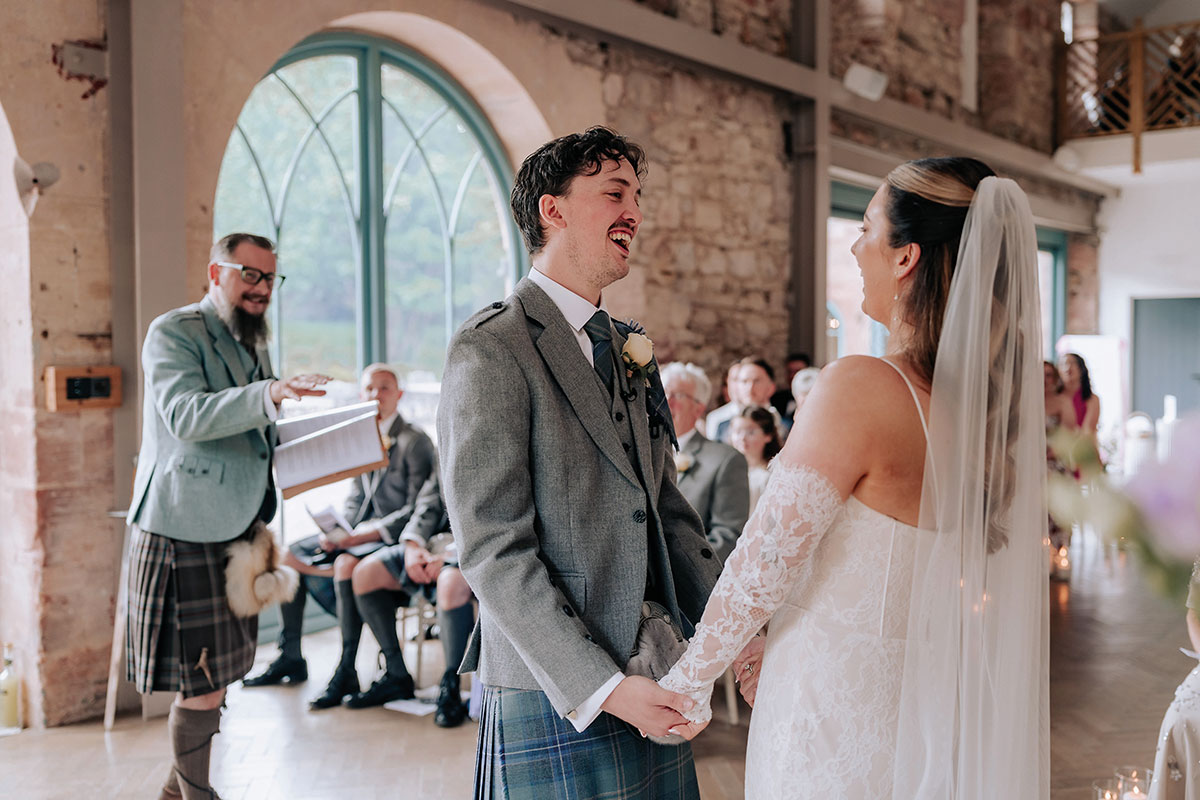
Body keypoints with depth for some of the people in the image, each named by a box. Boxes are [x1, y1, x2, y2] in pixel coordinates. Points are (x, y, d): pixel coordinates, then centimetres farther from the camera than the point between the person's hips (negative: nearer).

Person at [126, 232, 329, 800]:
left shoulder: (254, 346, 18)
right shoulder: (173, 332, -7)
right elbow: (185, 416, -25)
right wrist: (268, 395, -40)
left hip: (235, 533, 8)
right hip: (186, 534, -8)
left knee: (214, 676, 14)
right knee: (202, 685, -3)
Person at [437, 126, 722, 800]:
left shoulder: (631, 350, 13)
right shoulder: (490, 348, -13)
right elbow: (493, 548, -18)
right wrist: (601, 687, -20)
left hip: (654, 684, 7)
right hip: (556, 705, -7)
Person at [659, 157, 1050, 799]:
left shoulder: (860, 387, -24)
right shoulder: (994, 394, -1)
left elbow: (764, 561, -19)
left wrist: (686, 684, -4)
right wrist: (777, 648, 15)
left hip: (836, 718, -7)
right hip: (925, 715, 7)